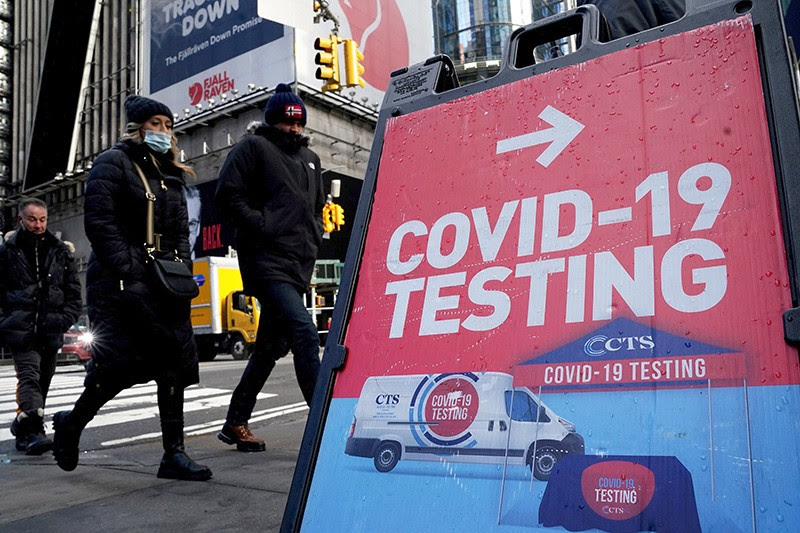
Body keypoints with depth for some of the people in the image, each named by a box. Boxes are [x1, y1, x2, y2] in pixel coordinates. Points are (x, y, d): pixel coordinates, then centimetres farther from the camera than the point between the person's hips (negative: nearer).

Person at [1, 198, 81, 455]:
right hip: (21, 330, -3)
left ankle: (23, 431, 25)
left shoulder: (62, 252, 10)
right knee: (29, 377, -18)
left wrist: (62, 322, 0)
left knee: (42, 383, 10)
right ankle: (33, 432, -25)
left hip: (50, 332, 3)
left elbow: (74, 294, 11)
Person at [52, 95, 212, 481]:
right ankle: (71, 423, 20)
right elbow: (99, 224, -10)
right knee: (121, 361, -9)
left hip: (165, 282, 7)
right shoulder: (113, 163, 0)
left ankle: (174, 453, 4)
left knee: (174, 359, 0)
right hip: (120, 283, -6)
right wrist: (130, 275, -18)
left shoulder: (171, 174, 21)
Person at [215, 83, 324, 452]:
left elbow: (318, 207, 32)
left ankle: (236, 424, 23)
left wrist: (313, 236, 15)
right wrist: (263, 226, -13)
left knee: (271, 347, 10)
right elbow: (228, 197, -4)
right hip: (266, 261, -8)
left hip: (297, 266, 8)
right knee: (304, 332, -22)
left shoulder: (310, 159, 24)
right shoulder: (252, 147, 4)